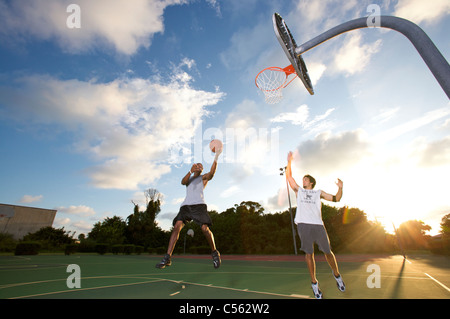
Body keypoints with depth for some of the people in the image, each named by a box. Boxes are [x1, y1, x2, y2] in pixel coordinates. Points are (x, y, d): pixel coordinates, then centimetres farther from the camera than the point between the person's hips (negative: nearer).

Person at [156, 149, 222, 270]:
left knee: (205, 228, -16)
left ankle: (214, 253, 7)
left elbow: (211, 173, -5)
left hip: (199, 205, -3)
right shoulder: (189, 178, 27)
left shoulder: (204, 177, 18)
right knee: (177, 226, -17)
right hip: (186, 205, 3)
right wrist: (191, 171, -16)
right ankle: (167, 258, -13)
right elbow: (183, 182, 2)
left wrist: (216, 157, -18)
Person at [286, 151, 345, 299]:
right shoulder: (298, 190, 18)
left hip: (318, 224, 1)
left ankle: (336, 275, 31)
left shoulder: (319, 193, 20)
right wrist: (289, 162, 11)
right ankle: (314, 282, 14)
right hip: (303, 224, 0)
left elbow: (336, 199, 17)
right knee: (309, 253, 0)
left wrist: (340, 188, 1)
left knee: (327, 251, 4)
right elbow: (289, 176, 15)